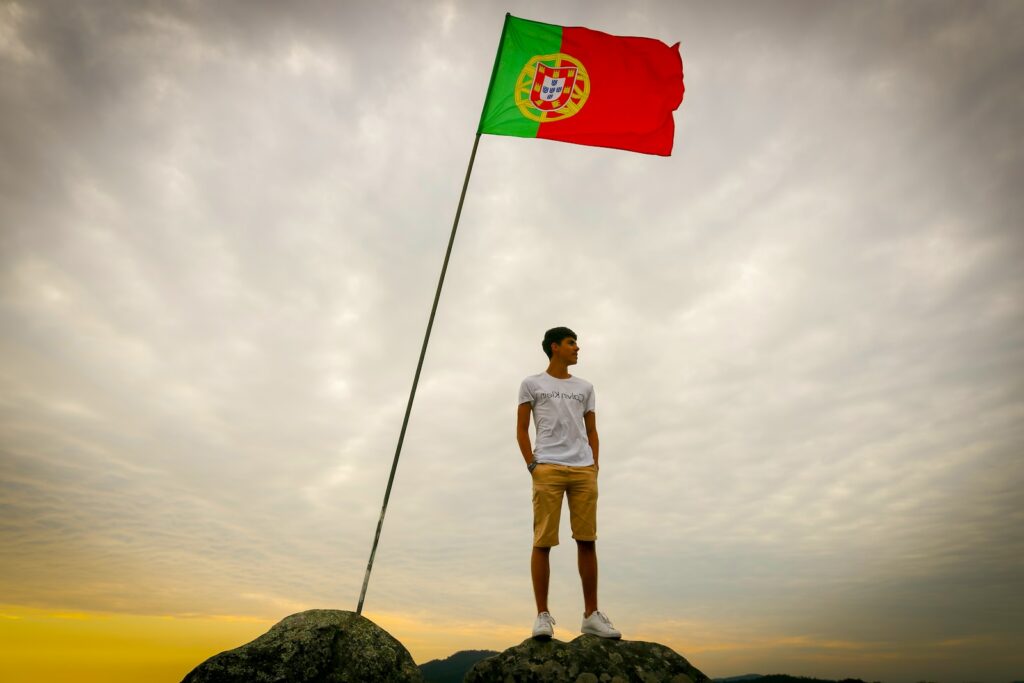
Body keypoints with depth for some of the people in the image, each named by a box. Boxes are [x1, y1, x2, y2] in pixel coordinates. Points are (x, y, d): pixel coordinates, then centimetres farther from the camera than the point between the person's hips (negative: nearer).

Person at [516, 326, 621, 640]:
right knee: (543, 541, -4)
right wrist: (532, 465, -5)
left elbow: (592, 431, 20)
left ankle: (591, 614, 13)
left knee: (587, 540, 3)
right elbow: (522, 430, 7)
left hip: (584, 470, 4)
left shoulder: (585, 387, 21)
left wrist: (594, 464, 5)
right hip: (547, 469, -3)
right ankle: (542, 615, 4)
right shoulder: (531, 384, 11)